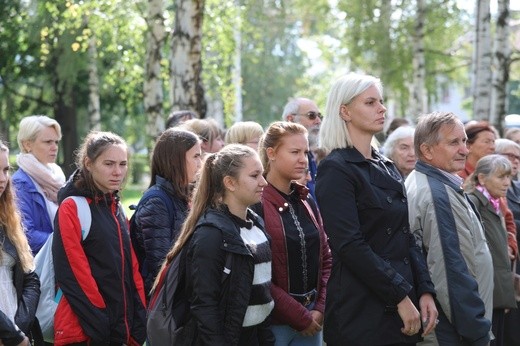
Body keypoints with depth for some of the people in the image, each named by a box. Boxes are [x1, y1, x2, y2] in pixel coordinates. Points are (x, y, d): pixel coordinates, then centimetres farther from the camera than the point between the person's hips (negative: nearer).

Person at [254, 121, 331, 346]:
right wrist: (300, 316, -13)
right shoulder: (255, 203, -11)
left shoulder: (306, 201, 11)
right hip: (273, 322, -6)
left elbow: (325, 257, 13)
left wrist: (320, 308, -1)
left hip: (311, 320, 6)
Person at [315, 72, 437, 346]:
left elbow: (407, 236, 15)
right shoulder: (336, 169, -10)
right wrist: (400, 297, -17)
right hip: (362, 313, -7)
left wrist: (424, 291, 2)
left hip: (402, 312, 7)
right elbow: (350, 245, -17)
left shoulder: (387, 168, 15)